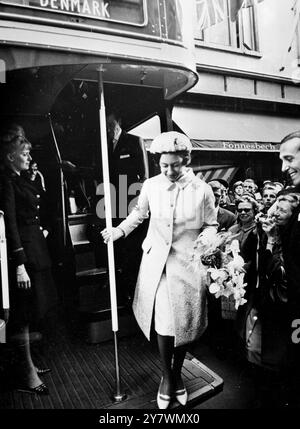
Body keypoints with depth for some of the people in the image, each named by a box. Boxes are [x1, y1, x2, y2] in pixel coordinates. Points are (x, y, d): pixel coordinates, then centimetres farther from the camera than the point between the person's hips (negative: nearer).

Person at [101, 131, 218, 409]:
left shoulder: (202, 190, -9)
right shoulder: (151, 186, -4)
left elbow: (211, 225, 2)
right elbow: (140, 212, 14)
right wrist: (120, 230, 5)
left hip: (188, 264, -1)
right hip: (157, 263, 1)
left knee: (184, 323, 11)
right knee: (163, 323, 3)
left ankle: (177, 374, 38)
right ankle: (167, 376, 31)